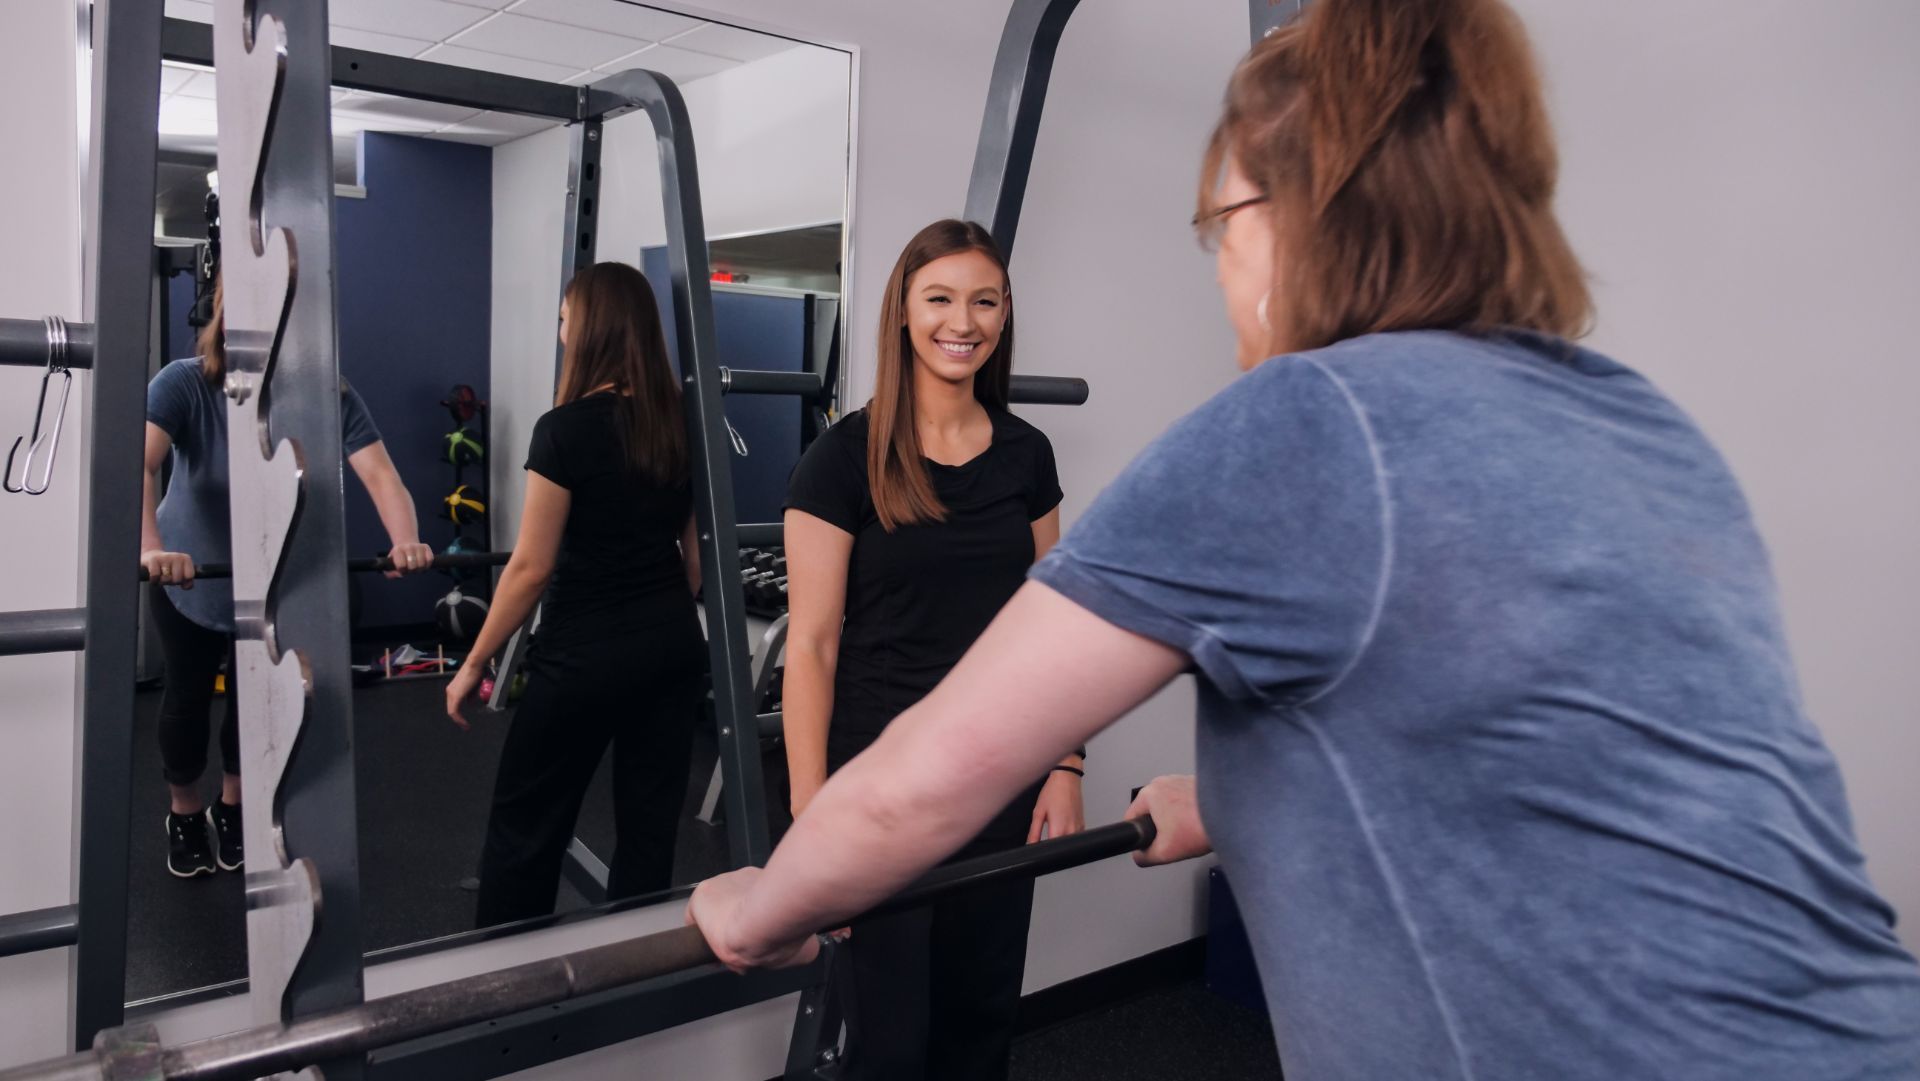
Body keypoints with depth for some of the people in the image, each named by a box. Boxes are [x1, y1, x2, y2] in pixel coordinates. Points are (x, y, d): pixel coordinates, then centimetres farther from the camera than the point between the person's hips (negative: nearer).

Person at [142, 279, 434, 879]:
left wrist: (405, 541, -55)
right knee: (188, 700, 16)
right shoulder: (185, 385, -28)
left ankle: (232, 807, 42)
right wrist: (151, 548, -60)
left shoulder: (332, 397, -24)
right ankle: (184, 813, 42)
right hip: (189, 580, -1)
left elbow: (379, 473, -35)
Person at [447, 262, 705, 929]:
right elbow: (698, 553, 9)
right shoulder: (682, 424, 4)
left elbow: (532, 568, -13)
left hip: (586, 654, -6)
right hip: (674, 646, 6)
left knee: (524, 827, 10)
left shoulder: (567, 429, -14)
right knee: (649, 825, 12)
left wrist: (474, 664, -3)